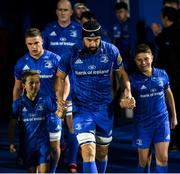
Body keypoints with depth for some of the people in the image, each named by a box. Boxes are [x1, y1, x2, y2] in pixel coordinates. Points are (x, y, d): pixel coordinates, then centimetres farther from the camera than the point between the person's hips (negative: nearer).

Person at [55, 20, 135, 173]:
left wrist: (127, 90, -6)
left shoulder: (111, 51, -5)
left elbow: (122, 73, 11)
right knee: (88, 152, -19)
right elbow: (60, 77, 6)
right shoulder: (72, 54, -8)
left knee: (102, 152, 16)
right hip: (82, 109, -3)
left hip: (105, 109, 3)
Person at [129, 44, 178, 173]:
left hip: (162, 121, 1)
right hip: (142, 123, -1)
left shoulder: (162, 74, 1)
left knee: (163, 157, -4)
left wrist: (174, 116, 19)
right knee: (144, 159, 5)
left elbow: (168, 94, 14)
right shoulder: (133, 79, -7)